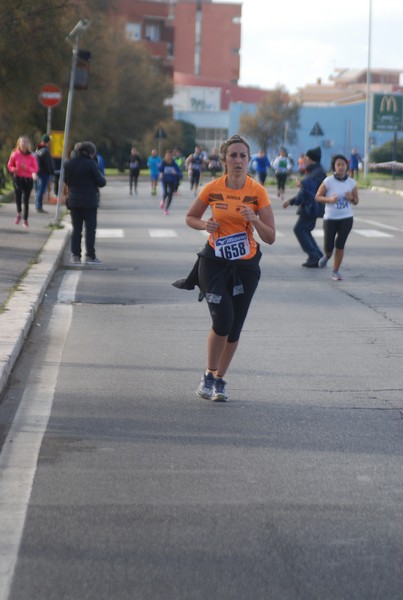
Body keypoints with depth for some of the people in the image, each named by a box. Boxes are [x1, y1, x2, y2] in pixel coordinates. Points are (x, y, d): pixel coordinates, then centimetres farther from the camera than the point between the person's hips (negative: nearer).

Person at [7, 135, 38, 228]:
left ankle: (25, 220, 18)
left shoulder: (31, 156, -2)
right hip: (18, 178, -1)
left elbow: (35, 169, -1)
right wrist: (13, 169, -10)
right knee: (18, 193, -28)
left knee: (26, 200, 3)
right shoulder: (15, 154, -1)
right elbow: (9, 165, 12)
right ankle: (19, 212, -4)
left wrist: (27, 167, -18)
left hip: (28, 179, 1)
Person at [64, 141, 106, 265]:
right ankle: (90, 256, 0)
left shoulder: (68, 164, 2)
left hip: (73, 200, 5)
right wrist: (101, 176, 9)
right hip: (89, 201, -5)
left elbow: (66, 181, 12)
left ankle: (75, 255, 9)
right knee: (90, 228, 3)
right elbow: (101, 182, -11)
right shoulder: (91, 164, -14)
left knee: (76, 229, 11)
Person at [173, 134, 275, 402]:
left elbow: (271, 238, -7)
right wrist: (204, 224, -10)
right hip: (215, 262, -1)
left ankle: (219, 380, 25)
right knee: (223, 320, -15)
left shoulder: (258, 191, -7)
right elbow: (190, 218, 11)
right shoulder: (212, 189, -5)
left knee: (234, 328, 6)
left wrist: (254, 219, -24)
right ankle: (209, 376, 6)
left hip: (246, 266, 1)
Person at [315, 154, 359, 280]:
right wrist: (330, 199, -20)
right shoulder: (328, 181, -9)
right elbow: (318, 196, -3)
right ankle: (327, 256, 36)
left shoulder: (352, 182, 0)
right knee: (328, 246, 0)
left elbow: (356, 201, 10)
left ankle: (336, 271, 11)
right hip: (330, 218, -1)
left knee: (340, 246, -2)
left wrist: (351, 198, -13)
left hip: (346, 218, 1)